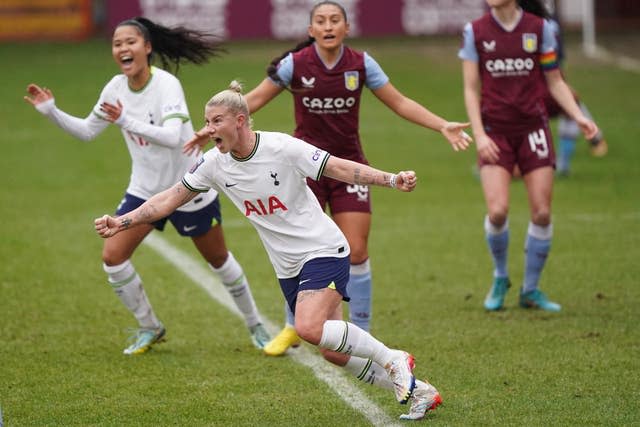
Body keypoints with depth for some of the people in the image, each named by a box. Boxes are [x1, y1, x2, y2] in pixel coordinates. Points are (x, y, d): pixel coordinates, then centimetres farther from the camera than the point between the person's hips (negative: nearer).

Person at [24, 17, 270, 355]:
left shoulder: (167, 85, -24)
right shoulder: (116, 88, -6)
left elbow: (172, 137, -37)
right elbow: (87, 130, 6)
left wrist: (127, 121, -47)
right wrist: (51, 112, -6)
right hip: (145, 189, 5)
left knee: (218, 259, 11)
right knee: (112, 256, -8)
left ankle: (255, 326, 33)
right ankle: (149, 328, 11)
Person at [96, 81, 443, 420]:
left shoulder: (282, 148, -18)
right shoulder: (214, 164, -2)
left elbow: (339, 168, -18)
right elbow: (171, 199, 4)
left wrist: (391, 179, -28)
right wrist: (121, 222, -3)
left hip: (323, 250, -6)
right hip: (288, 267, 6)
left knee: (309, 328, -27)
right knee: (334, 352, 3)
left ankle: (392, 359, -7)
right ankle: (418, 391, 19)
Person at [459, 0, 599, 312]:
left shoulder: (539, 29, 0)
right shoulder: (475, 32, 1)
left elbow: (555, 82, 7)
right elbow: (471, 89, 2)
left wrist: (578, 116, -7)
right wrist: (478, 135, -8)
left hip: (532, 128, 1)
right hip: (495, 132, -1)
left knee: (542, 213, -2)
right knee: (497, 211, -15)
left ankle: (531, 289, 15)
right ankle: (500, 278, 12)